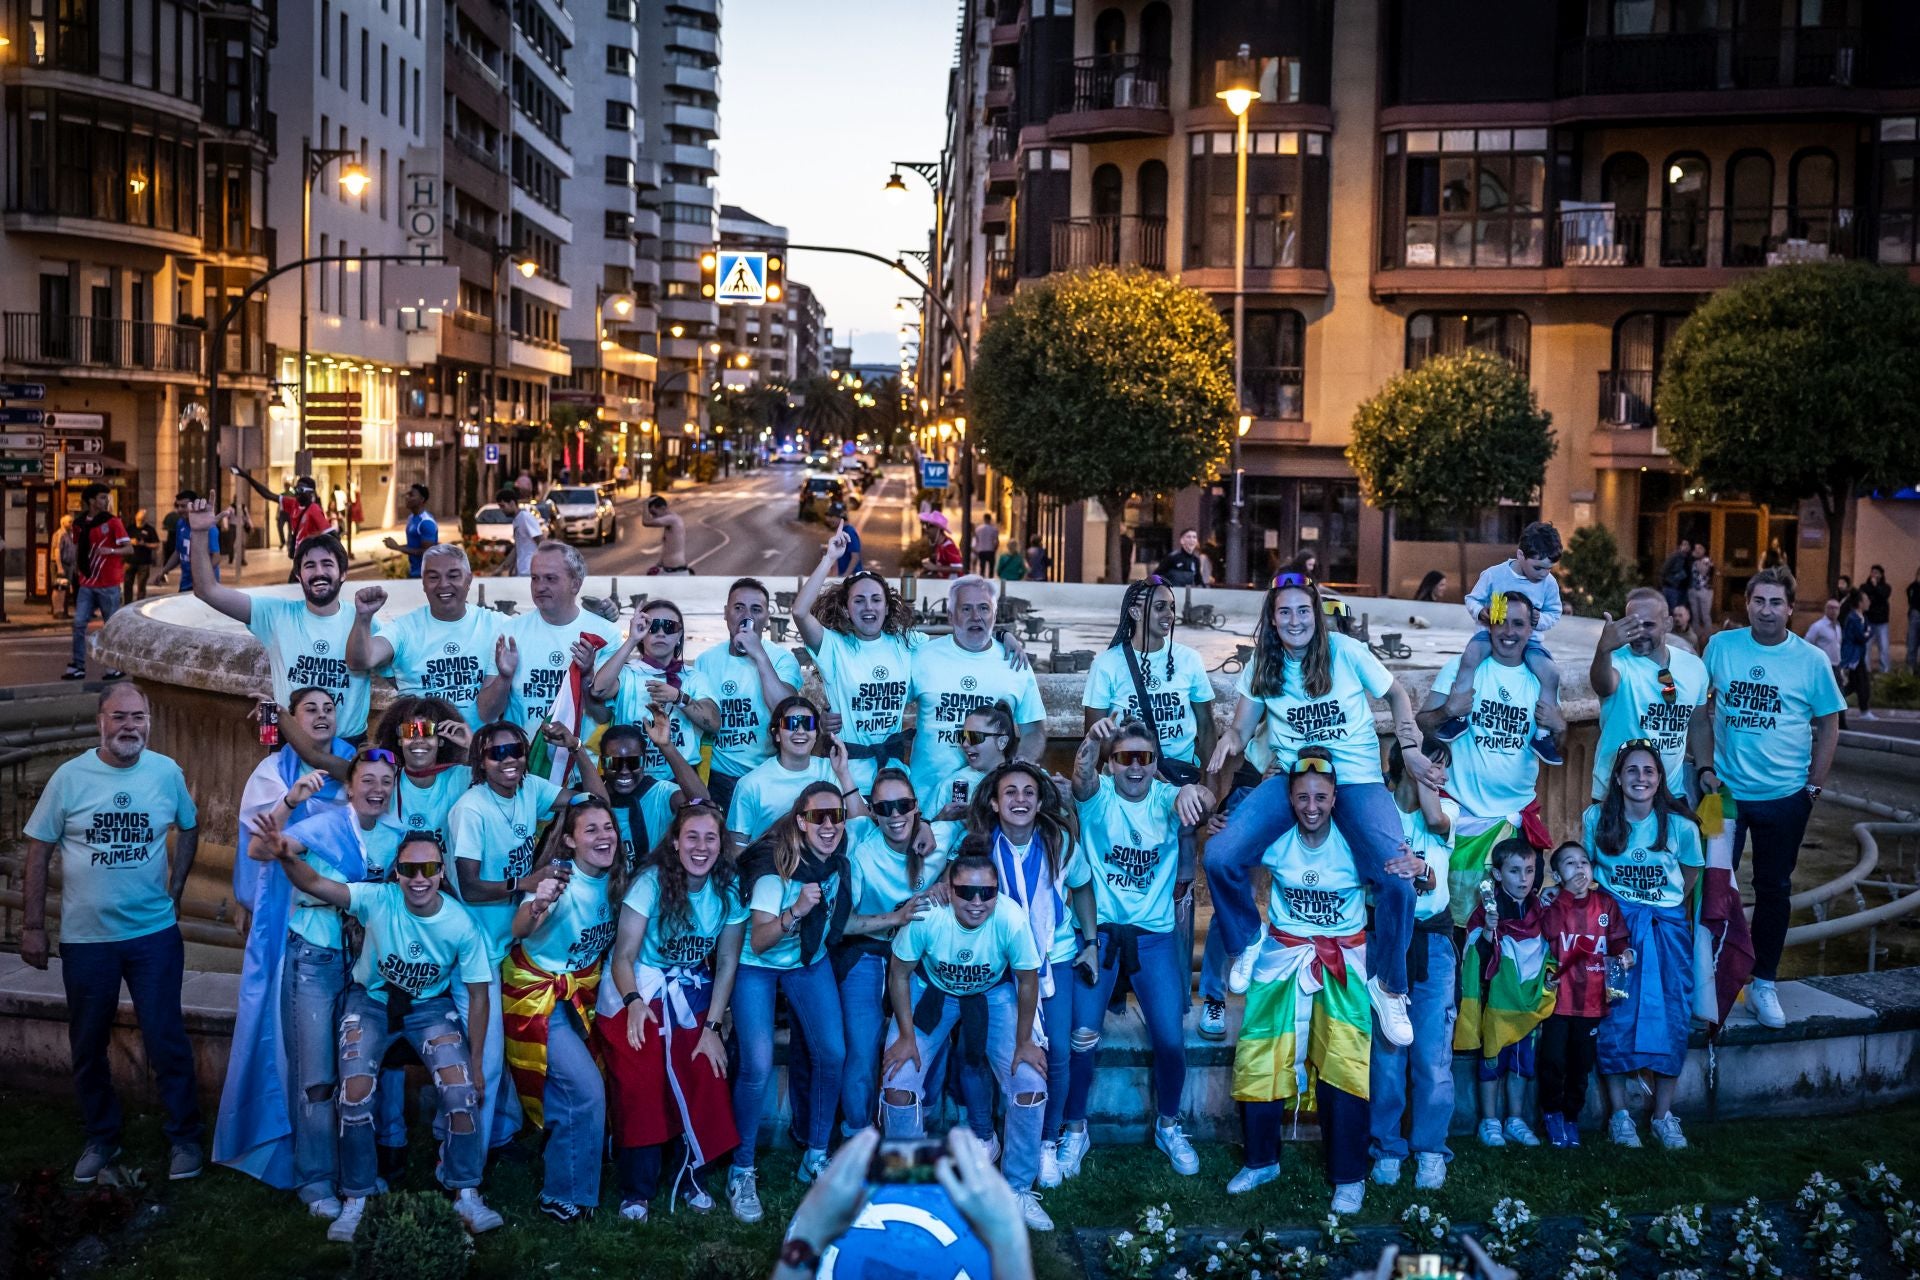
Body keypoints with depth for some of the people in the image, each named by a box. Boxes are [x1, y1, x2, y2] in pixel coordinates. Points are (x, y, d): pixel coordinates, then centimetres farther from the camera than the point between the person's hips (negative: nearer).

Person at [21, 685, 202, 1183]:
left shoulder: (166, 773, -4)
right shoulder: (70, 777, -7)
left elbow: (188, 829, 13)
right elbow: (39, 852, -2)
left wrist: (173, 890, 4)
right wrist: (33, 926, -3)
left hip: (155, 933, 0)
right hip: (85, 937, 1)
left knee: (166, 1041, 3)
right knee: (88, 1047, 12)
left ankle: (184, 1137, 17)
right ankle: (101, 1137, 30)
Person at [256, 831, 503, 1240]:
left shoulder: (463, 925, -20)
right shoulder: (378, 900, -23)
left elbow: (478, 994, -10)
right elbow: (315, 884, -34)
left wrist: (476, 1062, -8)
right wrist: (286, 858, -56)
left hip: (430, 1006, 0)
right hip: (371, 1002, 0)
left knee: (461, 1090, -19)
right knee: (356, 1094, -17)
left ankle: (465, 1193, 0)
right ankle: (356, 1198, 6)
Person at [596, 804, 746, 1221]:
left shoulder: (730, 888, -5)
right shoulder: (652, 881, -16)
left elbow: (727, 962, -1)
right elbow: (624, 955, -17)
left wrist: (712, 1026, -8)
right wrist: (633, 1003, -35)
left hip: (692, 994, 3)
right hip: (637, 990, -3)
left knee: (706, 1079, -12)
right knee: (639, 1082, -17)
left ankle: (691, 1174, 9)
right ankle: (636, 1189, -2)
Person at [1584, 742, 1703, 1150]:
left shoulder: (1680, 825, -7)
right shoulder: (1596, 819, -5)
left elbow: (1691, 873, 10)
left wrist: (1664, 907, 9)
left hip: (1668, 924, 1)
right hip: (1614, 922, 0)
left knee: (1672, 1016, -3)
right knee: (1615, 1013, -6)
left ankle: (1663, 1115, 10)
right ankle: (1619, 1114, 4)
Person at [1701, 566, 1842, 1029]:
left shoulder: (1812, 660, -5)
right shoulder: (1720, 646, -3)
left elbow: (1829, 725, 3)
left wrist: (1813, 787, -1)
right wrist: (1704, 766, -2)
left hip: (1784, 798, 0)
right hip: (1724, 789, 0)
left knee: (1774, 889, 9)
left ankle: (1763, 983, 21)